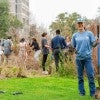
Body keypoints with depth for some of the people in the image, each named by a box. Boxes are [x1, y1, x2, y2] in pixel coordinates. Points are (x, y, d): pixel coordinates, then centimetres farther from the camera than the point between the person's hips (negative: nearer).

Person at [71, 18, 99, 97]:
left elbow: (93, 44, 1)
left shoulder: (89, 33, 3)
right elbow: (73, 46, 12)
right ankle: (82, 92, 18)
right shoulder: (75, 35, 8)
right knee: (80, 76, 8)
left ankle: (93, 93, 3)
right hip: (79, 58, 2)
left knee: (91, 75, -7)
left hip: (88, 57, -2)